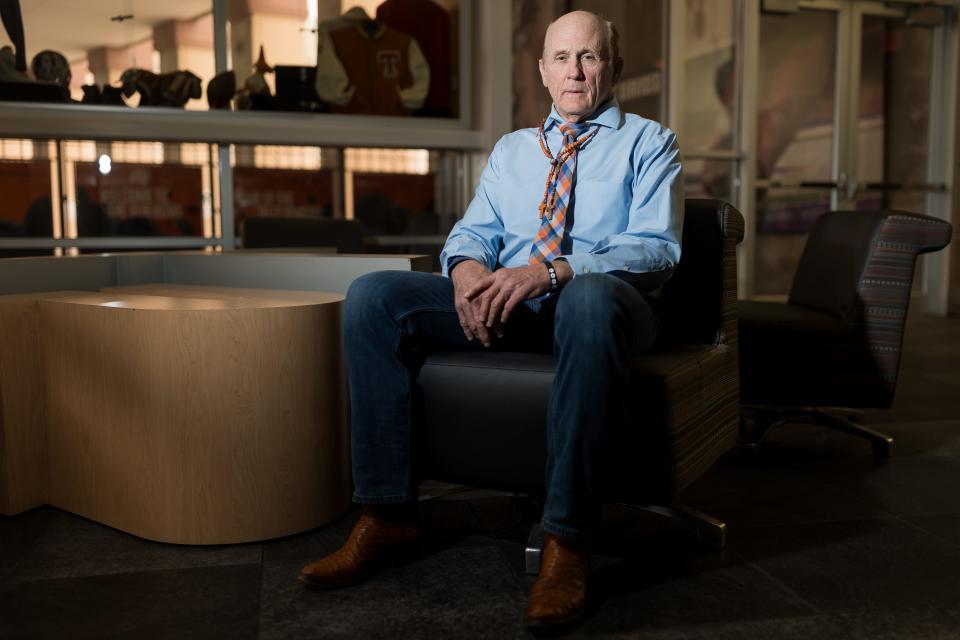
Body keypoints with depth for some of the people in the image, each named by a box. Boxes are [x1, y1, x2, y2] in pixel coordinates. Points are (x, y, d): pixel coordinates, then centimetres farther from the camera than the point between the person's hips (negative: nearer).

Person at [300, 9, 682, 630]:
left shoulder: (649, 142, 9)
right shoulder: (512, 149, 25)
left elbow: (657, 249, -6)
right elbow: (474, 230, 17)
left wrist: (550, 272, -23)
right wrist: (467, 266, -11)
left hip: (596, 300, -4)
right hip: (505, 302, 5)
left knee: (592, 297, -42)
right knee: (372, 295, -15)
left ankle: (566, 541, -34)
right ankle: (389, 515, -14)